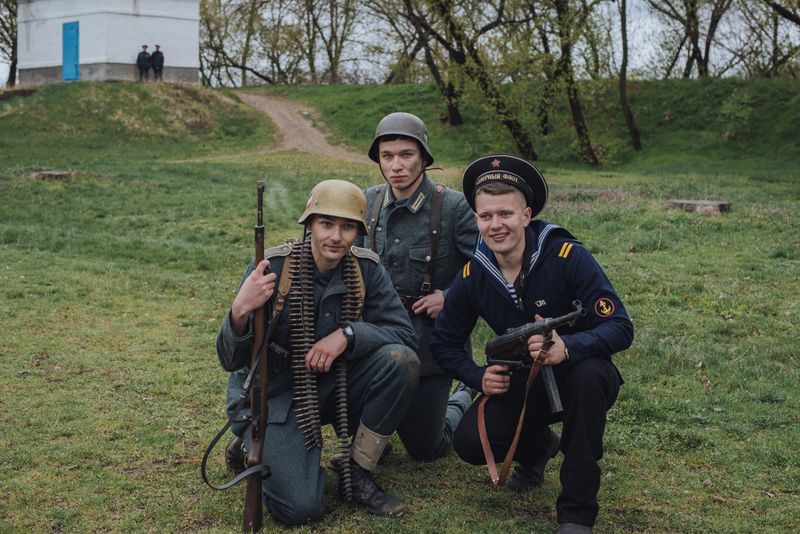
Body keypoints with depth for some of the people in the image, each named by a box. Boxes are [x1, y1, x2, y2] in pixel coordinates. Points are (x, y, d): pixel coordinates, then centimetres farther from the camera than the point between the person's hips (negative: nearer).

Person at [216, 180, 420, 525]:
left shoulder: (365, 269, -8)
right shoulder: (273, 267, -19)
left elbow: (404, 336, -12)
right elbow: (230, 361, -19)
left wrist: (347, 334, -28)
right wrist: (240, 311, -40)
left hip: (332, 384, 4)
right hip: (271, 395, -4)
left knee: (401, 362, -23)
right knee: (300, 508, -21)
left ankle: (357, 472, -3)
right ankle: (256, 450, 13)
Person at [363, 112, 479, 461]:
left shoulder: (454, 207, -14)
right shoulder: (368, 203, 0)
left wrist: (451, 298, -19)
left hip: (431, 343, -3)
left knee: (424, 449, 5)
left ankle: (463, 402, 37)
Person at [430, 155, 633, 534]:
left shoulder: (567, 257, -20)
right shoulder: (473, 277, -8)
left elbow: (620, 328, -23)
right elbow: (444, 343, 4)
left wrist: (567, 347, -43)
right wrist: (479, 377, -16)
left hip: (575, 376, -3)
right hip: (521, 384, 3)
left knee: (588, 373, -38)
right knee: (470, 443, -21)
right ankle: (539, 446, 18)